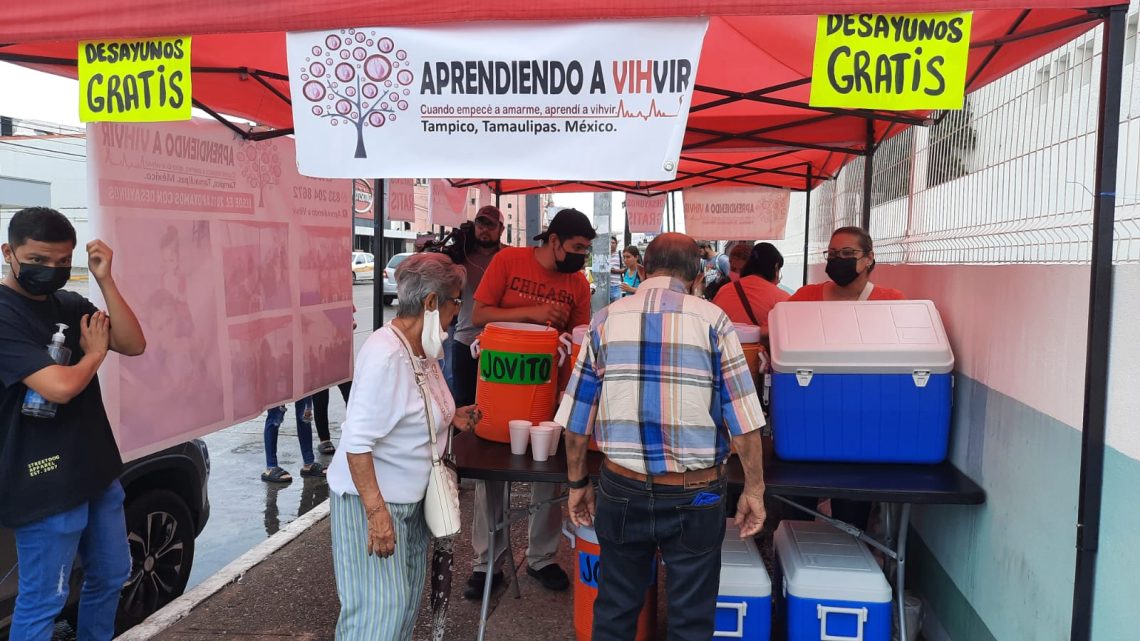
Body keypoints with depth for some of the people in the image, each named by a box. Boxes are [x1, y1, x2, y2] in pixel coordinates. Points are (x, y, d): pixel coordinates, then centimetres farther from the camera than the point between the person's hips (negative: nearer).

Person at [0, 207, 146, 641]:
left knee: (110, 577, 20)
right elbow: (60, 387, -28)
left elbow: (134, 345, -5)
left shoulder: (72, 306, 6)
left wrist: (104, 280, -13)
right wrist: (95, 352, -8)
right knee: (42, 602, 3)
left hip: (97, 470, 8)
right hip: (46, 484, -8)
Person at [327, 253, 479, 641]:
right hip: (372, 497, -9)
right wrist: (376, 511, -26)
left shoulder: (423, 348, 2)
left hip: (409, 494, 9)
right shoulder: (385, 355, -25)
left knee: (408, 595, 18)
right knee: (380, 605, -1)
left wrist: (451, 417, 5)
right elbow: (357, 441, -26)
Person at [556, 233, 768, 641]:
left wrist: (578, 483, 13)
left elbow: (577, 419, 2)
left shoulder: (605, 321, 0)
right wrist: (754, 489, 3)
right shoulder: (712, 320, -6)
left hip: (622, 490, 2)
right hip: (694, 496, -2)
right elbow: (743, 420, -8)